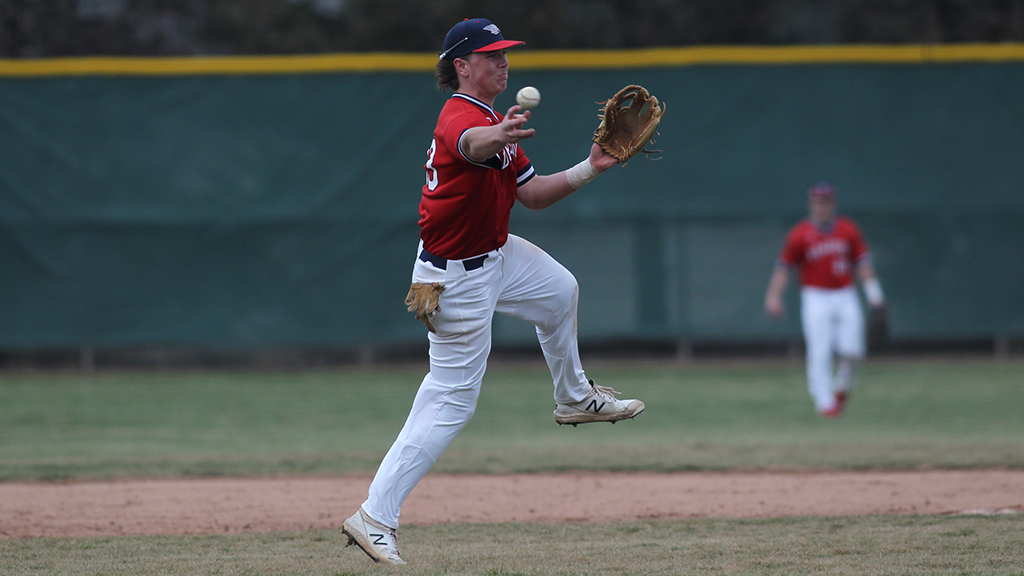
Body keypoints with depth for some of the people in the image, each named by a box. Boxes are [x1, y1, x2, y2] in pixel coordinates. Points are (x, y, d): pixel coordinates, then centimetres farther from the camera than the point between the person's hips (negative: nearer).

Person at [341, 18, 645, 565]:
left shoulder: (496, 123, 10)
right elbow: (471, 145, -50)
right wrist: (500, 136, -73)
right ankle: (375, 517, -10)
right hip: (458, 279, -10)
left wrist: (590, 168, 0)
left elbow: (532, 193, 12)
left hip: (496, 255, 10)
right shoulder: (460, 115, -23)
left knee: (559, 292, 29)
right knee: (450, 401, -9)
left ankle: (573, 398, 53)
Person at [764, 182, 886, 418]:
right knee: (819, 353, -10)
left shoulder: (848, 229, 5)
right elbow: (783, 267, -1)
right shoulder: (800, 234, -3)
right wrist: (773, 296, -12)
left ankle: (842, 387, 22)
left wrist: (872, 291, -3)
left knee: (852, 350, -6)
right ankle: (824, 401, -5)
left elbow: (862, 263, 8)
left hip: (845, 297, 2)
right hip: (815, 299, -2)